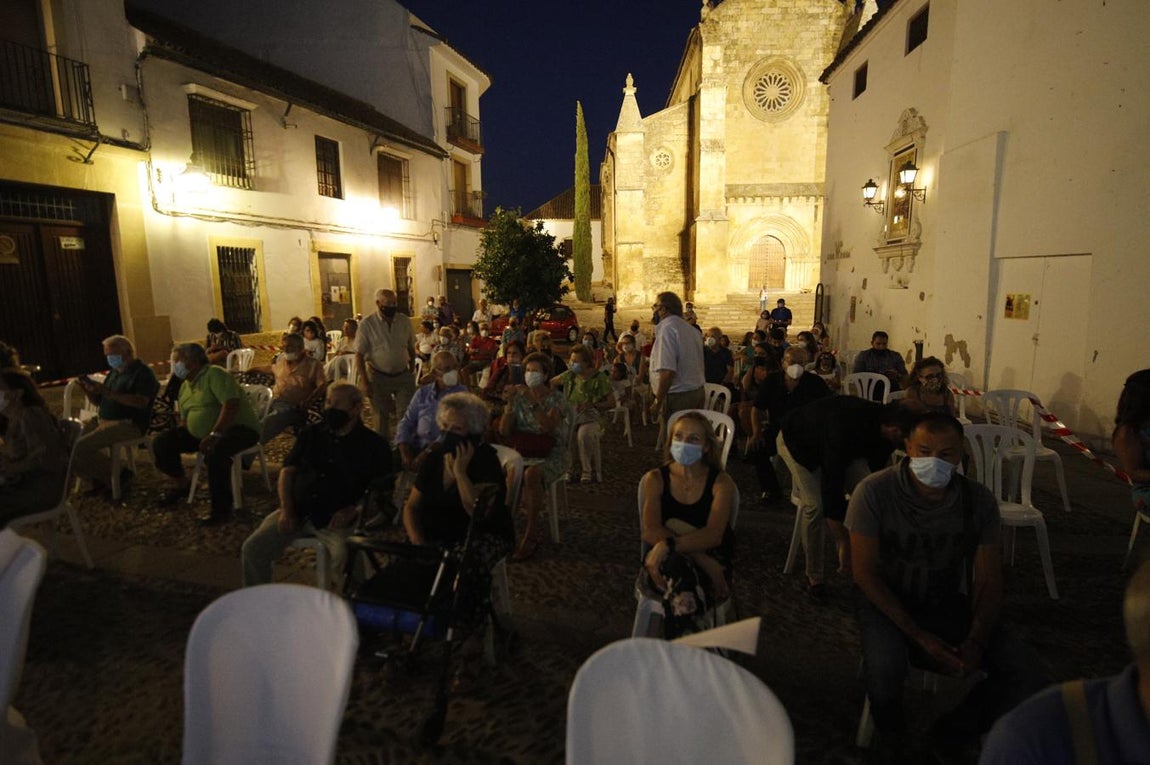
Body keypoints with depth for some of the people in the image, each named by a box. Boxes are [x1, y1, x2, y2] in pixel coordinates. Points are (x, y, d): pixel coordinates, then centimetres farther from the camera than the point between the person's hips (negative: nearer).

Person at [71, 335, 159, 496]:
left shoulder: (143, 372, -8)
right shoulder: (114, 371, 20)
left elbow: (141, 402, -23)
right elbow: (99, 401, 22)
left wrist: (109, 393, -27)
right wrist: (87, 390, 1)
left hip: (128, 424, -9)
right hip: (102, 420, 9)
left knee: (80, 447, -23)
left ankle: (119, 474, -5)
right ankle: (97, 479, 3)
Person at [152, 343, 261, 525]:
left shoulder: (214, 374, -14)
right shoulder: (185, 386, 15)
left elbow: (231, 404, -28)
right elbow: (185, 418, 25)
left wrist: (215, 434, -34)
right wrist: (177, 438, 8)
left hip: (237, 428, -10)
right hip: (202, 433, 10)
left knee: (214, 454, -38)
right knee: (161, 443, 4)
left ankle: (222, 508, -24)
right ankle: (180, 484, 25)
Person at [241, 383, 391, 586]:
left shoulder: (374, 445, 1)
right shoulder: (311, 434, 15)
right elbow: (288, 471, 12)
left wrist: (353, 510, -16)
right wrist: (286, 510, -2)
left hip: (335, 520, -4)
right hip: (296, 511, 5)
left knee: (346, 557, -31)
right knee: (253, 548, -11)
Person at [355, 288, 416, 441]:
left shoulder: (405, 322, 1)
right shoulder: (367, 324, -9)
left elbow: (411, 349, 10)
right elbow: (359, 354, -7)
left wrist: (411, 372, 11)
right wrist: (364, 381, -10)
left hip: (403, 376, 2)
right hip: (379, 377, -2)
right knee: (381, 416, 11)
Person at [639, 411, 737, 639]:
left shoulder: (720, 482, 1)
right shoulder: (656, 479, 4)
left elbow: (713, 535, -15)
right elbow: (651, 532, -10)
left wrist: (669, 544, -32)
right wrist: (700, 558, -23)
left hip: (708, 567, -1)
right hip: (663, 565, 1)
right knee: (677, 565, -36)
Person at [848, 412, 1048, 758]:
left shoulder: (979, 500, -8)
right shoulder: (874, 491, -20)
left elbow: (989, 582, -2)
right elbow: (865, 572, -16)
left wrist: (976, 643, -17)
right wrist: (919, 636, -20)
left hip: (949, 603, 4)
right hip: (886, 599, -4)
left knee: (1028, 677, -12)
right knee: (884, 667, -32)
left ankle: (950, 736, 13)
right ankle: (893, 747, 4)